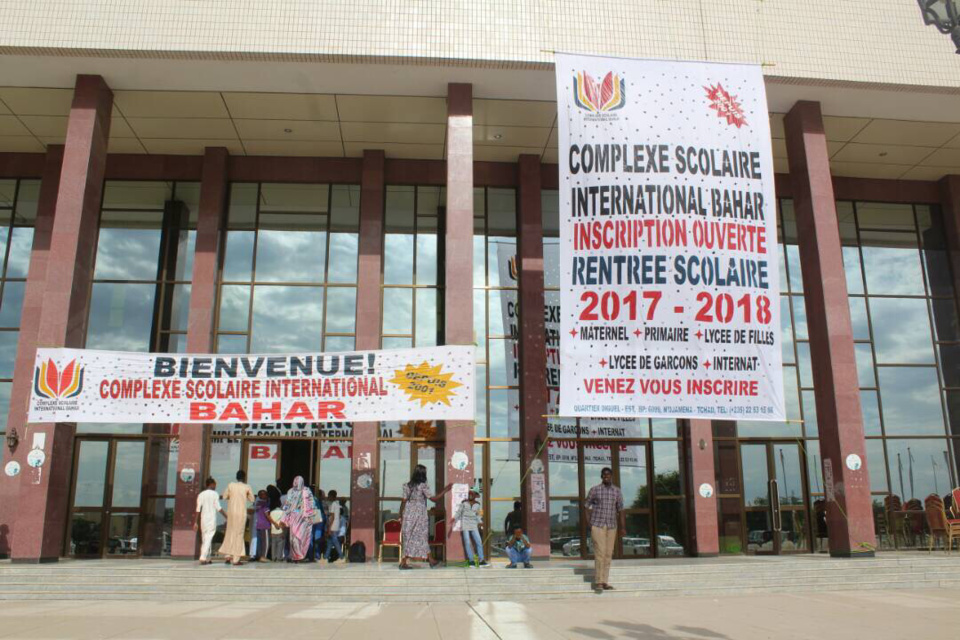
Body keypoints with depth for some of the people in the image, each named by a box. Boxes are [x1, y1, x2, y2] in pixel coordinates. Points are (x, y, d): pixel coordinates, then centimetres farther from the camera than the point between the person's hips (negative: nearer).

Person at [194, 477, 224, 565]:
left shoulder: (201, 494, 8)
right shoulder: (214, 494, -3)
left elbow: (198, 509, 5)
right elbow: (218, 508, -8)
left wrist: (196, 522, 6)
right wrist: (226, 516, -1)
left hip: (203, 519, 5)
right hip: (212, 519, -5)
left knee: (204, 539, 13)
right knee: (208, 539, -7)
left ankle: (207, 559, 14)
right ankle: (203, 558, -18)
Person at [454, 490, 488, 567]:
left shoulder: (477, 505, 9)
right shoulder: (463, 503, 1)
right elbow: (458, 512, 3)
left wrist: (479, 523, 5)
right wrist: (454, 519, -11)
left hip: (474, 526, 3)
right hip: (465, 525, -3)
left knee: (479, 542, -4)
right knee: (467, 543, -7)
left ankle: (481, 560, 2)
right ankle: (471, 560, -2)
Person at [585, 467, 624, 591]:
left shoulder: (617, 491, 6)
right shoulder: (594, 490, -2)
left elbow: (620, 509, 8)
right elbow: (587, 506, 4)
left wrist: (622, 526, 3)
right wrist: (588, 523, -3)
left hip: (612, 526, 3)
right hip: (597, 525, -3)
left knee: (608, 554, 4)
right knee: (600, 552, -10)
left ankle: (605, 582, 11)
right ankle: (598, 581, -4)